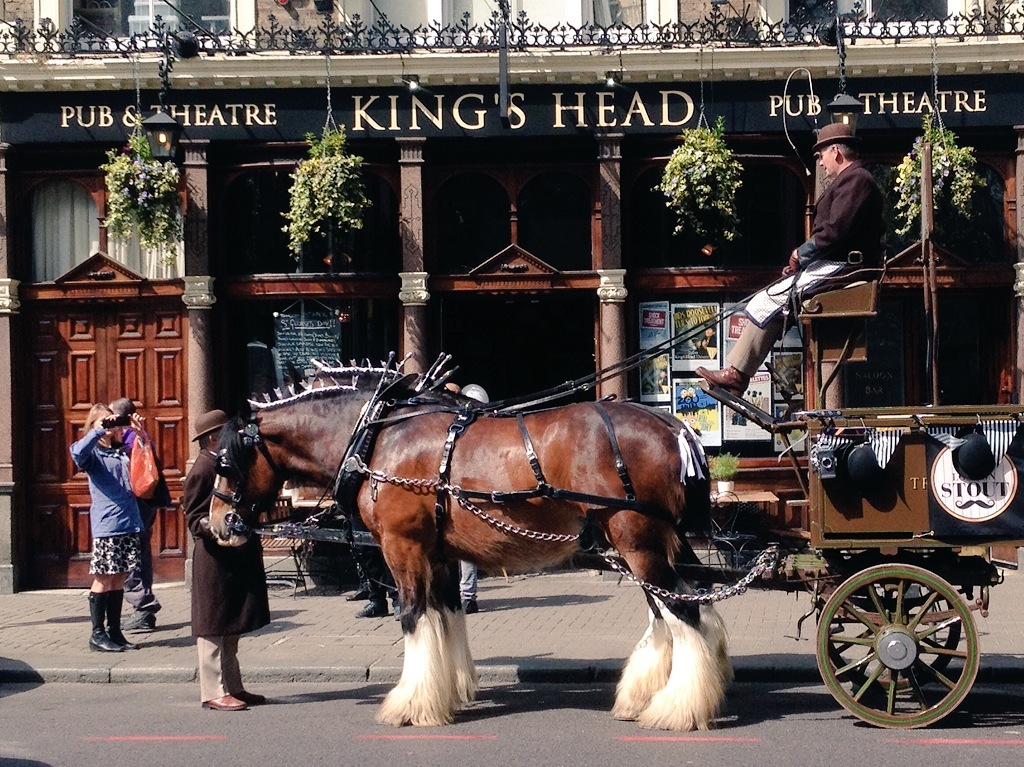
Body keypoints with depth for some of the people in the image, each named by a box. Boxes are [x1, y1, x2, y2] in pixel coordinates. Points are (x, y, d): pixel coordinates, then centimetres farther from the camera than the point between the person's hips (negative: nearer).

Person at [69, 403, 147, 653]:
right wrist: (100, 430, -26)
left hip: (129, 524, 5)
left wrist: (141, 433, 7)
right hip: (106, 527, -5)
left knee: (118, 579, 10)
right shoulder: (93, 454, -3)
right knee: (103, 579, -1)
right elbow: (77, 452, -25)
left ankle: (114, 632, 16)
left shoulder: (123, 452, 14)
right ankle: (98, 634, 5)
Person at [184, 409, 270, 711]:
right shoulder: (202, 470, -13)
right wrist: (210, 525, -33)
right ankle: (214, 692, 0)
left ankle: (232, 687, 22)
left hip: (238, 557, 10)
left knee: (231, 627, 15)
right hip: (215, 558, -10)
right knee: (213, 627, -4)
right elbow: (193, 517, -16)